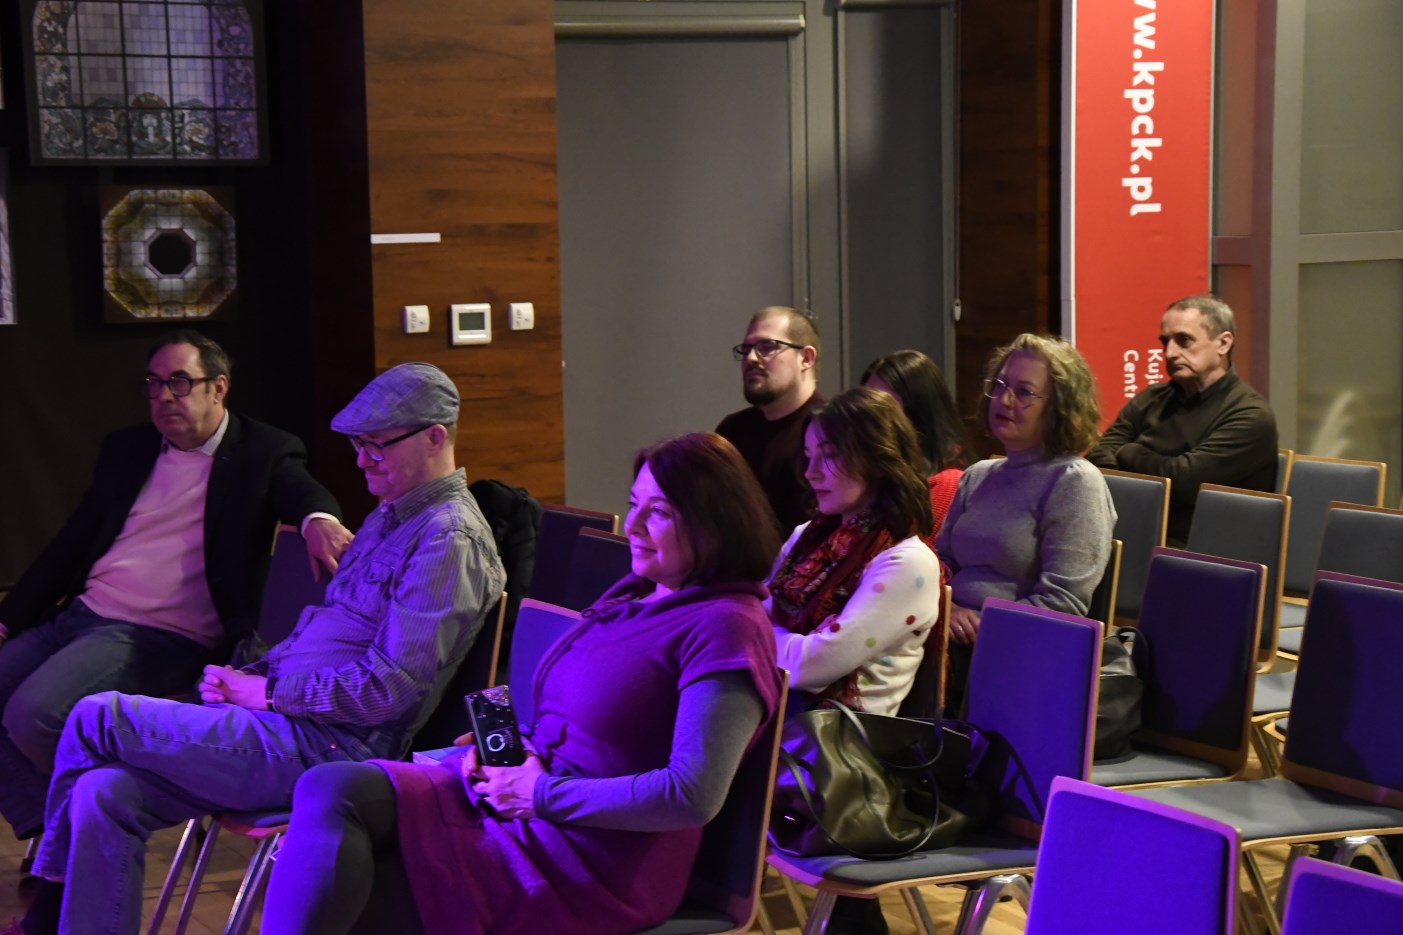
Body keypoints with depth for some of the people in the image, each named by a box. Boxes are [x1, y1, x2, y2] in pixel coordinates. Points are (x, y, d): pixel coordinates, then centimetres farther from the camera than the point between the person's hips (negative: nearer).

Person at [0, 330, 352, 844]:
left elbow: (304, 492, -19)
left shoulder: (264, 452, 2)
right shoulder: (126, 447, 18)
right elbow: (72, 541, 20)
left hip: (160, 637, -7)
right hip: (80, 614, 7)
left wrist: (319, 519, -46)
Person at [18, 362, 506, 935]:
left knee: (96, 719, -9)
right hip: (297, 721, 10)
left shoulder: (448, 538, -13)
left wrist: (269, 692, -11)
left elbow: (389, 688, -19)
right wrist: (252, 674, 7)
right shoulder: (390, 517, 19)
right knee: (104, 793, -8)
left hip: (328, 748, -10)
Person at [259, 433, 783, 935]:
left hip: (591, 858, -9)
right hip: (519, 802, 9)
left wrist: (544, 795, -15)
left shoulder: (725, 628, -12)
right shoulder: (632, 593, 17)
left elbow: (694, 795, -21)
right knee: (332, 790, -15)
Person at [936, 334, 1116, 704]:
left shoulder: (1074, 482, -3)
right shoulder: (977, 476, 20)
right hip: (954, 642, 6)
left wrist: (984, 631, -16)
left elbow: (1062, 603, -12)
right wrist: (944, 610, -2)